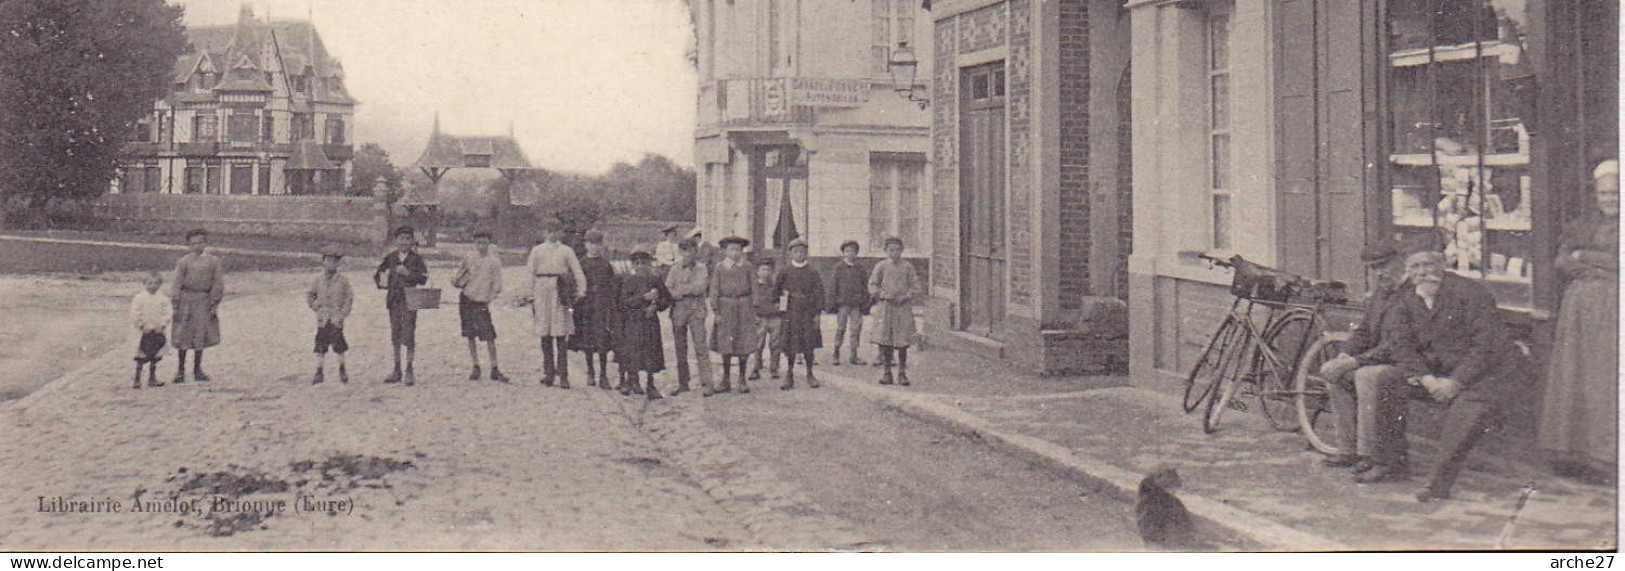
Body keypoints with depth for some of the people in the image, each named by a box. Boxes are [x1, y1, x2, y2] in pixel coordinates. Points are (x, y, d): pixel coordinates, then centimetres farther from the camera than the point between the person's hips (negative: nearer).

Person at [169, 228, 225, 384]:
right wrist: (175, 304, -5)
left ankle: (197, 369, 18)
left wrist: (214, 305, -2)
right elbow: (177, 283, 0)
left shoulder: (213, 261, 3)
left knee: (201, 336, 6)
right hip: (186, 299, -1)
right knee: (182, 336, 2)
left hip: (204, 301, 1)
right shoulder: (184, 261, 0)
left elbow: (218, 284, 4)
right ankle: (180, 370, 12)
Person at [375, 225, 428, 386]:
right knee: (395, 336, 10)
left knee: (408, 335, -8)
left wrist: (409, 273, -17)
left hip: (409, 300, -4)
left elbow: (423, 279, -6)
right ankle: (397, 370, 19)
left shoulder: (416, 258, -1)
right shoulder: (391, 257, 8)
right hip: (394, 300, 4)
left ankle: (409, 371, 0)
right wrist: (380, 282, 1)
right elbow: (377, 272, 18)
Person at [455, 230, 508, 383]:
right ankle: (475, 367, 16)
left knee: (489, 336, -8)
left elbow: (497, 283, -4)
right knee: (471, 336, 6)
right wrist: (456, 282, -9)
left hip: (482, 302, -3)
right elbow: (460, 277, 12)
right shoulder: (469, 258, 4)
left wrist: (493, 295, -21)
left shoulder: (494, 261, -3)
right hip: (466, 300, 3)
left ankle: (494, 369, -2)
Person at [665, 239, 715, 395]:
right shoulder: (675, 269, 13)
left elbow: (700, 288, -9)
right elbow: (668, 288, 4)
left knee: (700, 346, -9)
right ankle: (683, 384, 13)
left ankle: (706, 383, -10)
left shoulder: (701, 268, 4)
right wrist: (689, 289, -8)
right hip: (678, 310, 3)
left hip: (696, 311, -3)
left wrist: (679, 290, -6)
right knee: (680, 348, 6)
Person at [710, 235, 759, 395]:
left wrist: (757, 310, 3)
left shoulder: (747, 268, 6)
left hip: (744, 307, 1)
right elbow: (714, 290, 3)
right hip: (726, 308, -1)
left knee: (745, 344, 1)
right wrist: (716, 311, -4)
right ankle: (726, 379, 12)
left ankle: (742, 380, 12)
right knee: (726, 345, 1)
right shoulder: (719, 267, 4)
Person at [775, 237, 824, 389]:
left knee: (809, 344, 3)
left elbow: (819, 292, 2)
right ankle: (789, 375, 8)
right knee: (791, 345, 0)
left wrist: (817, 313, -3)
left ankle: (810, 374, 15)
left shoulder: (812, 272, 4)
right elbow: (776, 290, 16)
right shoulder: (785, 272, 5)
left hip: (808, 312, 0)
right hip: (791, 312, 0)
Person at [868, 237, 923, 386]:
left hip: (904, 307, 0)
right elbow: (872, 286, 3)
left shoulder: (908, 267, 6)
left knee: (903, 343, -1)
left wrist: (906, 296, -10)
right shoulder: (881, 266, 5)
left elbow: (917, 288, 7)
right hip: (885, 306, 0)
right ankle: (887, 373, 9)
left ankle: (902, 374, 6)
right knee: (885, 341, 0)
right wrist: (884, 294, -13)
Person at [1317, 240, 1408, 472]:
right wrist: (1344, 355, 0)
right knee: (1331, 371, 0)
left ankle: (1368, 453, -24)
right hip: (1381, 360, 10)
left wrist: (1356, 361, -24)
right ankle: (1347, 450, 2)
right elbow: (1364, 331, 19)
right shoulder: (1380, 293, 13)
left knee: (1366, 375, -32)